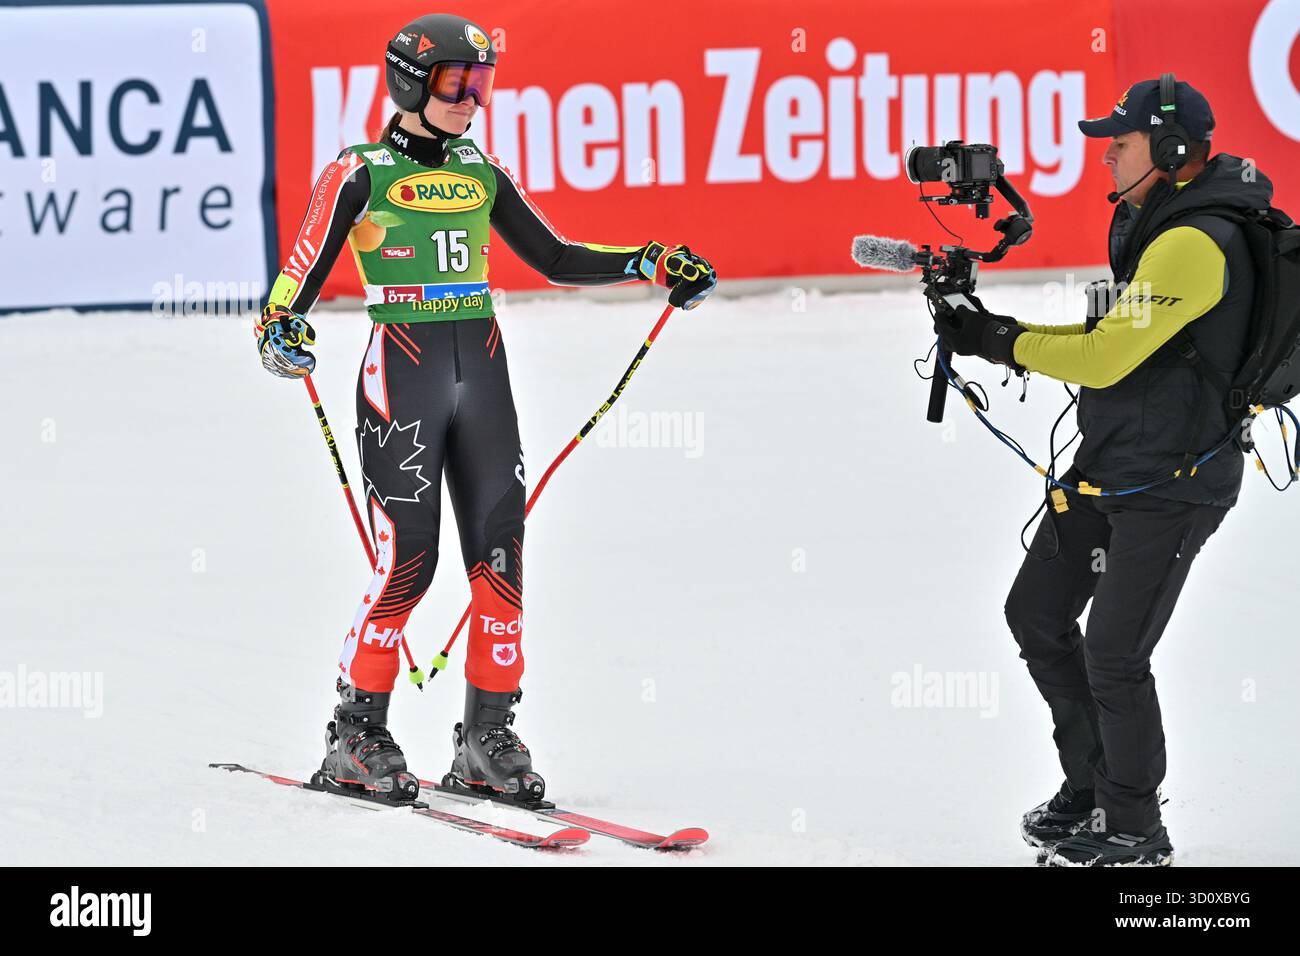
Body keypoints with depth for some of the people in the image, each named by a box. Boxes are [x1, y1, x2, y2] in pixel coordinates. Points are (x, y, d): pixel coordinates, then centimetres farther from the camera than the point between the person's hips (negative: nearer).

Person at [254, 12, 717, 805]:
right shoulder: (360, 174, -2)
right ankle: (357, 738, 4)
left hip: (482, 369, 5)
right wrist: (281, 330, -28)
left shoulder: (483, 174, 13)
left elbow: (556, 259, 17)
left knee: (501, 553, 0)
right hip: (402, 373, -5)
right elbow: (303, 274, -7)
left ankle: (488, 738, 9)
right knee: (408, 560, -8)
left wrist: (652, 263, 7)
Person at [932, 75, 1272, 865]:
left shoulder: (1194, 245, -21)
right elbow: (1110, 345, 17)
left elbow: (1106, 357, -24)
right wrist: (999, 335, 6)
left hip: (1171, 484, -10)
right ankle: (1091, 789, 27)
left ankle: (1137, 830, 10)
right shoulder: (1155, 228, 12)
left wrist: (1002, 342, -15)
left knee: (1114, 657, -6)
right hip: (1108, 469, 10)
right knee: (1037, 615, 14)